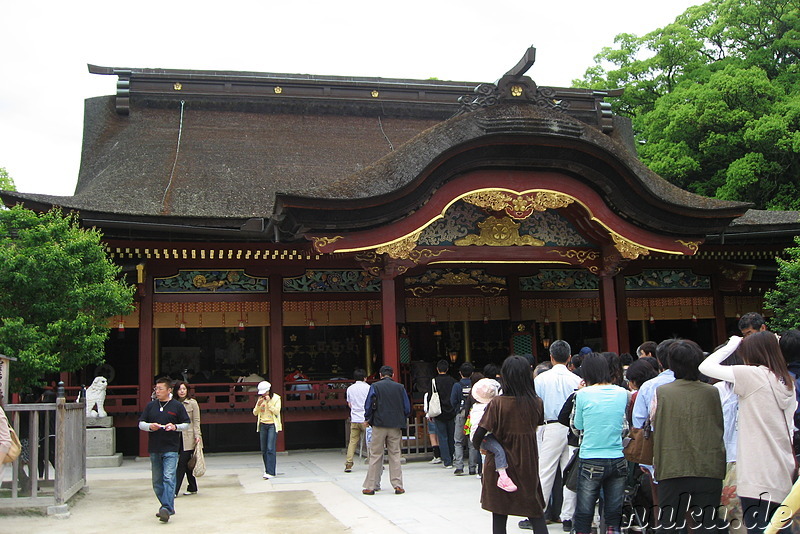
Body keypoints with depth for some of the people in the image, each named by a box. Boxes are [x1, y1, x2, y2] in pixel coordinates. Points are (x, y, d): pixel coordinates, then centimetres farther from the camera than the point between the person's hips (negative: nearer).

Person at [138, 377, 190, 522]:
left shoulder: (177, 406, 1)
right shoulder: (150, 406, 10)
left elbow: (186, 424, 5)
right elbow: (141, 423, 12)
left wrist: (175, 427, -14)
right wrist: (150, 426, -9)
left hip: (171, 448, -5)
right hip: (154, 449, 5)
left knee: (169, 478, -15)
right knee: (157, 481, 10)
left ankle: (166, 509, -18)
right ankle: (168, 506, 23)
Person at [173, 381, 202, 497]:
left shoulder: (192, 403, -1)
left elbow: (196, 421, -3)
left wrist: (197, 435, -11)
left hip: (189, 438, -5)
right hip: (178, 437, 5)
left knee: (182, 463, -8)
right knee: (187, 464, 10)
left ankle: (175, 490, -8)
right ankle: (192, 488, 19)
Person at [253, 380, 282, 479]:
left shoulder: (276, 398, -5)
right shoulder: (260, 399, 10)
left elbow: (277, 411, -13)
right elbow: (255, 413, 7)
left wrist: (269, 402, -20)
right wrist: (258, 405, -11)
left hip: (272, 425, -5)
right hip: (263, 425, 5)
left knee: (270, 448, -14)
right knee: (264, 449, 6)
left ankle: (270, 472, -16)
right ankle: (268, 470, 17)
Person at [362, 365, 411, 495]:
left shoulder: (375, 387, -1)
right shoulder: (400, 387, 5)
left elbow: (368, 406, -3)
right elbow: (407, 408, 6)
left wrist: (368, 419, 14)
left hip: (379, 425, -2)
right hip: (395, 426, 2)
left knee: (375, 455, 4)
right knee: (395, 455, 8)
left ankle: (370, 486, 6)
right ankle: (398, 485, 6)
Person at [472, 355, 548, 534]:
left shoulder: (497, 403, -17)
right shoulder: (536, 402, -8)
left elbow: (478, 436, -16)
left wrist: (480, 447, 4)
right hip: (528, 465, 2)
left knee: (499, 516, 11)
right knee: (536, 514, 14)